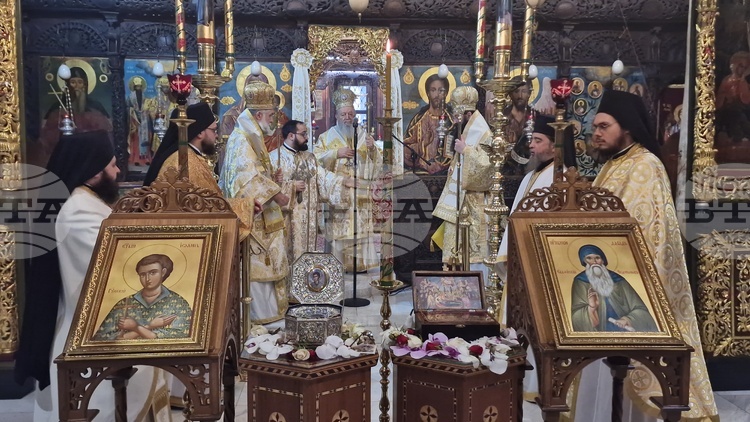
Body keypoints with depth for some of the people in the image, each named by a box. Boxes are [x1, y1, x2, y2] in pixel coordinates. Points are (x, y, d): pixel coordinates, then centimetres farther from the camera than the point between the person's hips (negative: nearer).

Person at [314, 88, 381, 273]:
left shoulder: (363, 136, 13)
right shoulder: (327, 137, 9)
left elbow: (377, 163, 8)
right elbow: (316, 159, -2)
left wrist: (372, 149, -11)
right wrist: (336, 153, -11)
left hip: (360, 194, 2)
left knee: (360, 229, -3)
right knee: (338, 230, -8)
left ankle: (360, 264, 3)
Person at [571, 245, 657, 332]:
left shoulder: (617, 280, 5)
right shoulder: (580, 282, 1)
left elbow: (640, 309, 4)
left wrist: (628, 319, -14)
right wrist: (591, 307, -23)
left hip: (624, 329, 1)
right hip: (601, 331, -1)